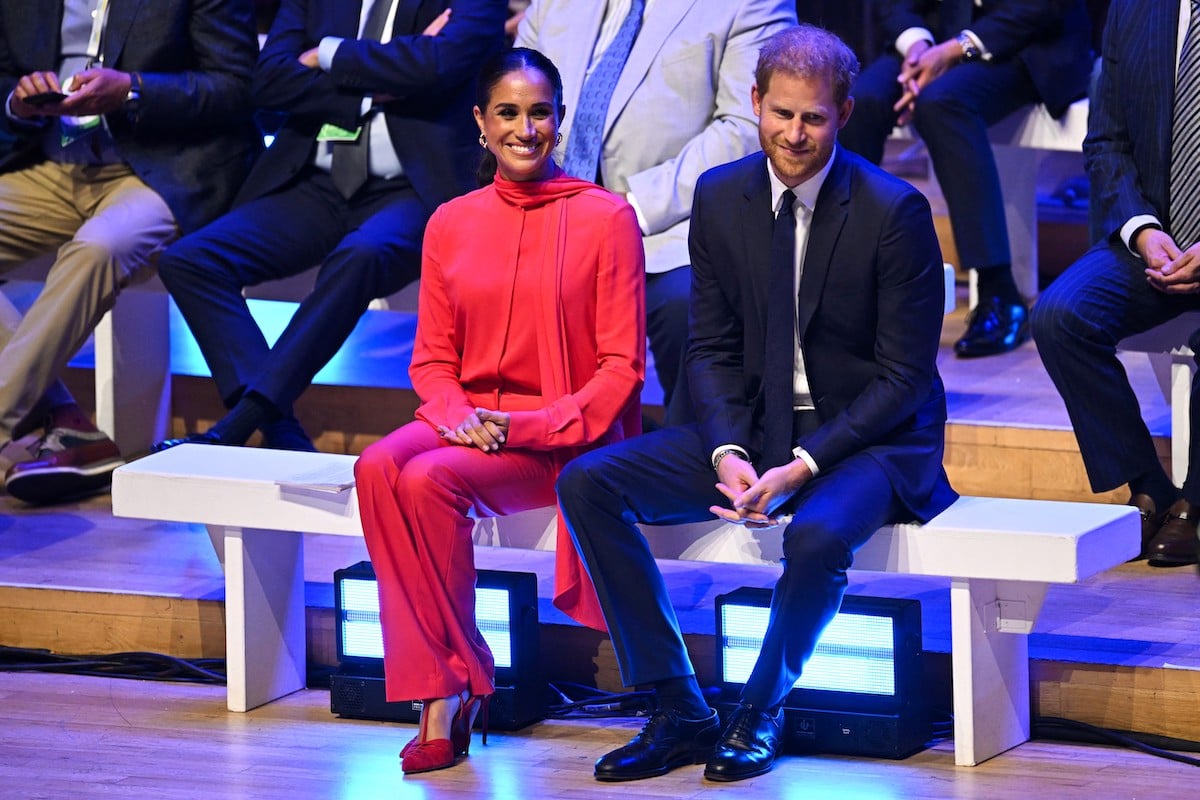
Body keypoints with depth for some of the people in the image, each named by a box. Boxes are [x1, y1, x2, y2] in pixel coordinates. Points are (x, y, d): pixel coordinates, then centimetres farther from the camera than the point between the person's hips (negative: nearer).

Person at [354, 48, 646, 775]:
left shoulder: (606, 219, -2)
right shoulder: (452, 224, 10)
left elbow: (621, 367, -4)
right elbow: (432, 359, 13)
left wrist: (525, 426, -16)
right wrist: (458, 415, -9)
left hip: (564, 437, -4)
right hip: (469, 421, 4)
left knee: (429, 481, -30)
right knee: (379, 469, -28)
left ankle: (455, 682, -15)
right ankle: (443, 688, -25)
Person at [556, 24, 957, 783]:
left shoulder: (894, 211, -14)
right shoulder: (721, 197, 1)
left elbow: (904, 375, -12)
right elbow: (713, 346, 5)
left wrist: (803, 465, -22)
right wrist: (729, 454, -14)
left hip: (866, 440, -5)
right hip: (754, 428, 5)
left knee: (818, 534, -38)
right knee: (587, 482, -12)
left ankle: (760, 713, -10)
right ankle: (680, 711, -12)